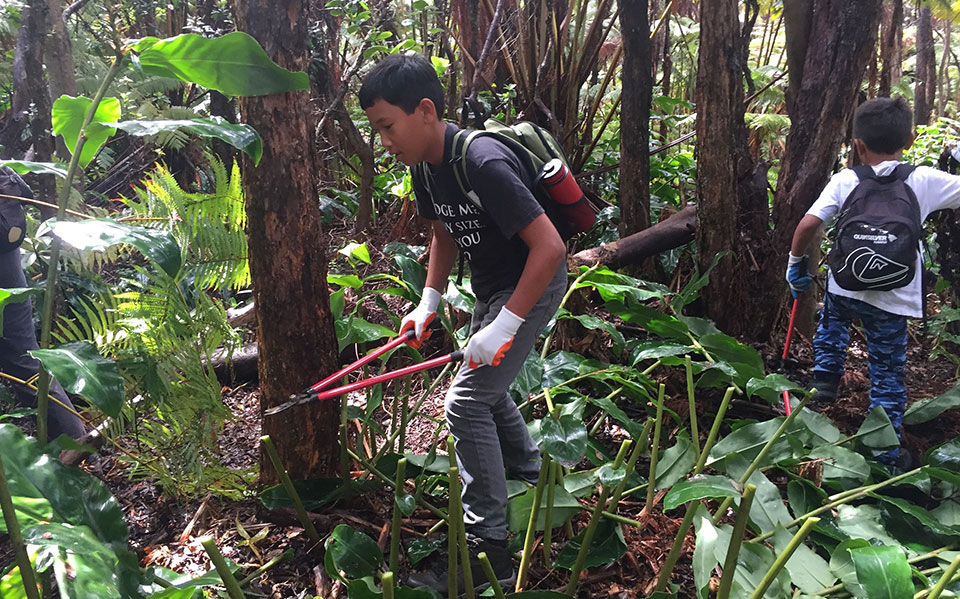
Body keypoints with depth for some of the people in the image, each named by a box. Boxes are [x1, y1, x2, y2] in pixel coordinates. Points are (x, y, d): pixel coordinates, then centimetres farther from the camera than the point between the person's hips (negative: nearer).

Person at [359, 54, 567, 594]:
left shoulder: (483, 164, -31)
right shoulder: (426, 165, -3)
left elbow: (549, 247, -33)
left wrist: (505, 326, -31)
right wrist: (430, 301, 5)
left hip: (534, 285, -10)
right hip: (493, 286, 10)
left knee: (466, 403, -12)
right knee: (485, 388, 23)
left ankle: (487, 546, -1)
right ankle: (532, 480, 45)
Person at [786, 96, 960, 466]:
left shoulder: (844, 181, -7)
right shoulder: (925, 180, -7)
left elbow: (808, 224, -13)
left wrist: (795, 263, 3)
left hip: (845, 286, 1)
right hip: (893, 299, -1)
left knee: (832, 323, 37)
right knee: (887, 373, 12)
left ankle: (825, 377, 33)